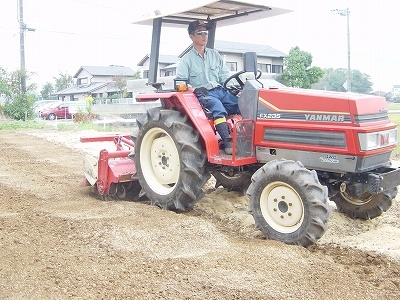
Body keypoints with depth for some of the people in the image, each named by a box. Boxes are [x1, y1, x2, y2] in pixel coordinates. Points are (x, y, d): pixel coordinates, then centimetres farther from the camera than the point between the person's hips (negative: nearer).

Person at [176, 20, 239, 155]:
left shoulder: (215, 55, 19)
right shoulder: (186, 60, 5)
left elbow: (224, 76, 17)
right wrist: (195, 89, -20)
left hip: (220, 90, 5)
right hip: (202, 95, -5)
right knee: (217, 106, -36)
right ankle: (227, 141, -43)